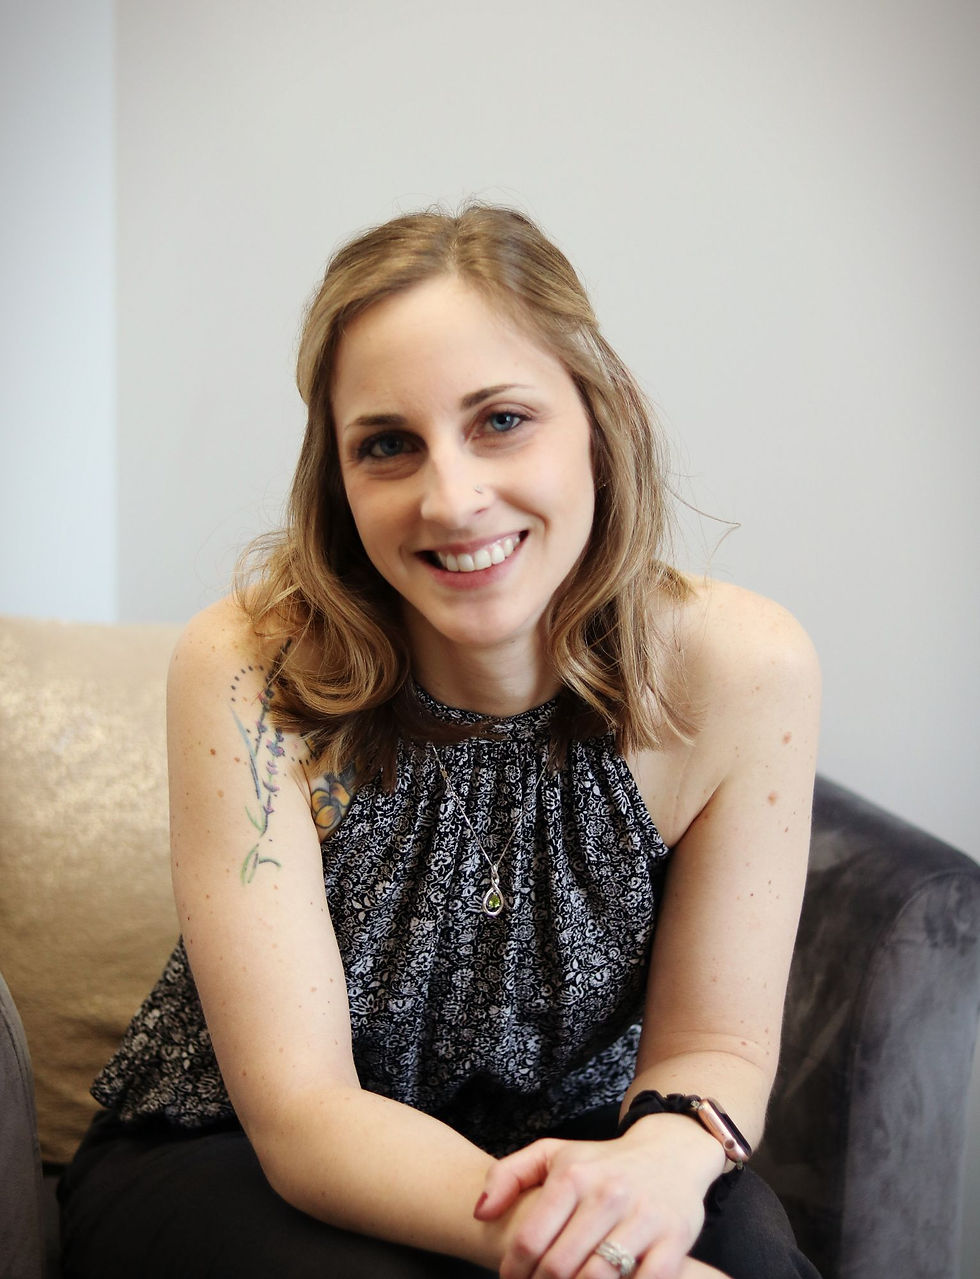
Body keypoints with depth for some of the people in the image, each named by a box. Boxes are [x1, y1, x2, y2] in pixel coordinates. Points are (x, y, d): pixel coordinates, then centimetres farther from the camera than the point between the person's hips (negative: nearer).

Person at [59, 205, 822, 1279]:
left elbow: (715, 1047, -8)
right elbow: (301, 1108, -22)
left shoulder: (741, 673, -16)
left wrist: (658, 1159, -32)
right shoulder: (247, 671, -21)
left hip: (559, 1153, 2)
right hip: (227, 1163, -1)